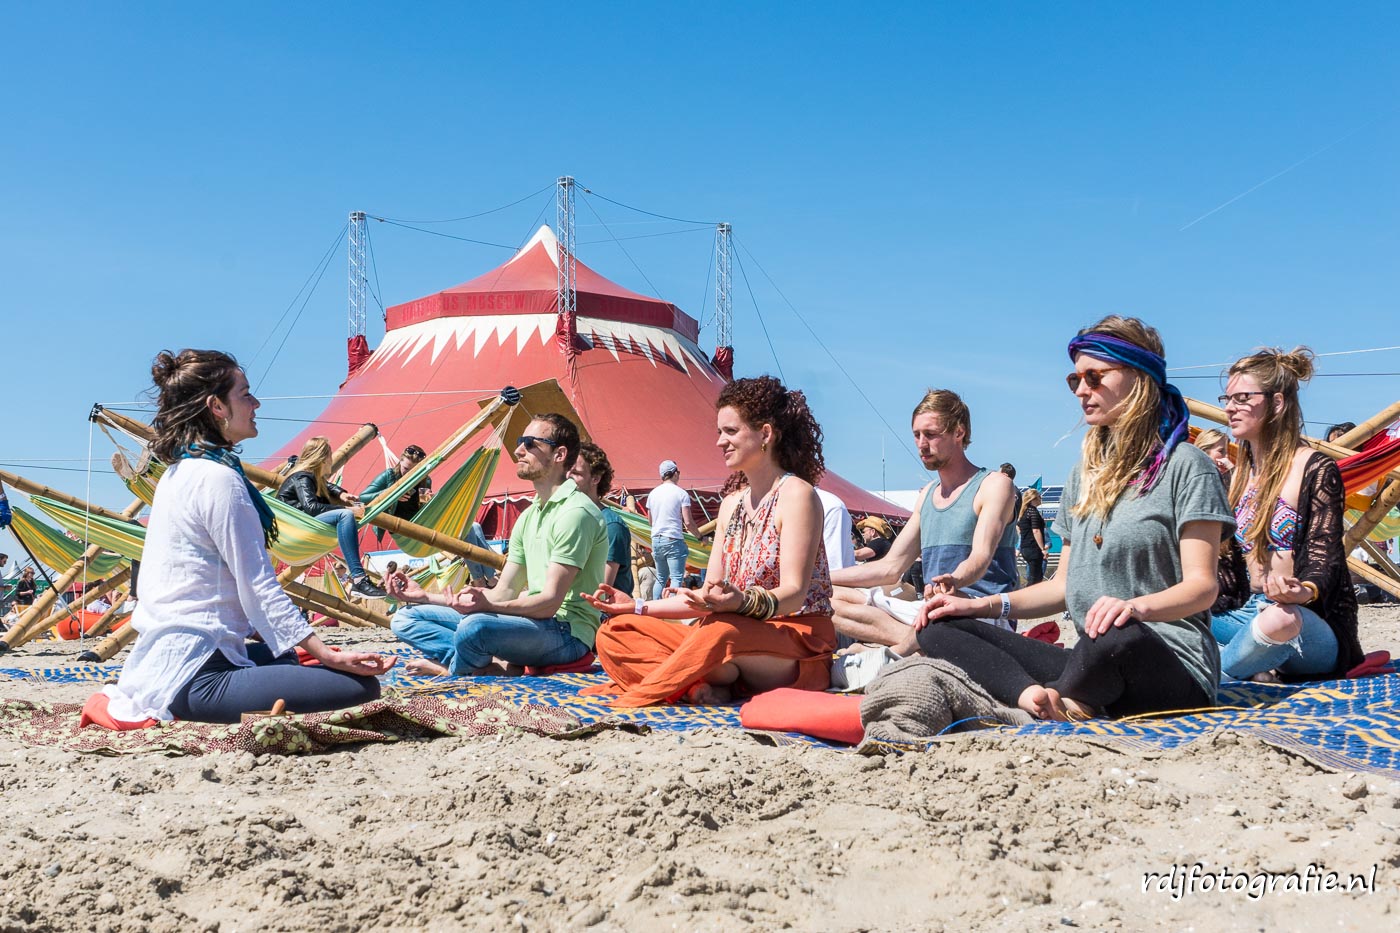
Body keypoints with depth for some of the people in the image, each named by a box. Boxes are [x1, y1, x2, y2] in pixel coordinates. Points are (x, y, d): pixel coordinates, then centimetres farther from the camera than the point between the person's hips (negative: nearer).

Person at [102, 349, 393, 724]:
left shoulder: (178, 473, 18)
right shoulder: (218, 479, -12)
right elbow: (259, 587, -15)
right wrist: (327, 655, -13)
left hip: (160, 662, 11)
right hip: (193, 676, -11)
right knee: (361, 684, -19)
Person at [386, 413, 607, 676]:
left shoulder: (576, 512, -14)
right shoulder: (528, 516, 17)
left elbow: (550, 602, -21)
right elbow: (503, 593, 18)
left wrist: (486, 605, -36)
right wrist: (426, 596, 13)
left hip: (567, 632, -10)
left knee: (475, 626, -39)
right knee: (406, 617, 7)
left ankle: (453, 669, -4)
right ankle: (494, 666, -16)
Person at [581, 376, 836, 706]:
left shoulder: (796, 494, -8)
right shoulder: (732, 505, 16)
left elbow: (795, 592, -19)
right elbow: (709, 596, 16)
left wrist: (744, 602, -39)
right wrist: (637, 606, 9)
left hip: (800, 644, -8)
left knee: (722, 629, -41)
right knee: (616, 632, -5)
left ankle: (639, 695, -21)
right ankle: (700, 686, -24)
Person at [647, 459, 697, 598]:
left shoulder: (653, 493, 10)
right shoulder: (681, 493, -7)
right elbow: (688, 522, -11)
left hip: (656, 540, 6)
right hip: (674, 540, -6)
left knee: (660, 579, 16)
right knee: (676, 578, -6)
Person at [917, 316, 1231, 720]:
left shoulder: (1184, 465, -1)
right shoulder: (1085, 473, 21)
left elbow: (1201, 585, -10)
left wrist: (1138, 606, -31)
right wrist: (984, 605, 7)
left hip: (1174, 667, -7)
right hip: (1092, 660, 7)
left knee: (1119, 637, -43)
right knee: (939, 629, -6)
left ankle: (1051, 701, -11)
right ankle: (1040, 697, -32)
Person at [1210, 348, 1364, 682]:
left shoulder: (1315, 469, -4)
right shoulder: (1240, 475, 17)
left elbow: (1324, 555, -12)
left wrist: (1304, 592, -34)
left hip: (1310, 623, -7)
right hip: (1249, 614, 7)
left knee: (1280, 619, -43)